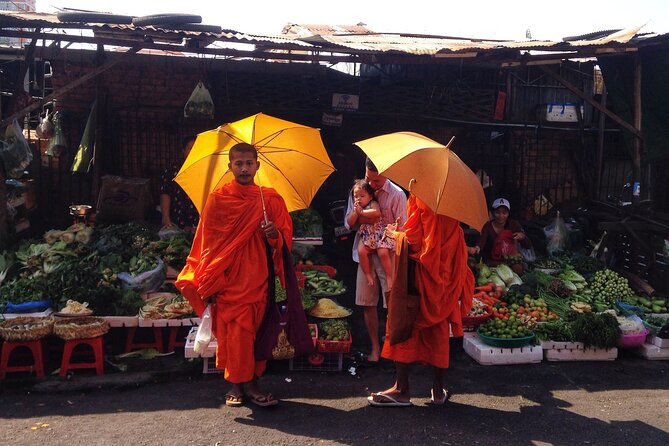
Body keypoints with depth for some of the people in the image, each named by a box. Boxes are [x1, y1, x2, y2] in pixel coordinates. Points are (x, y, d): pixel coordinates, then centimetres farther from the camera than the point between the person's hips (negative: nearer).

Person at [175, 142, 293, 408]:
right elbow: (207, 241, 3)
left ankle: (250, 383, 14)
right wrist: (208, 283, -1)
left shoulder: (271, 199, 7)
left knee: (254, 330, 4)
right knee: (235, 331, -3)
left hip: (257, 279, 2)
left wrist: (275, 234, -15)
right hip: (228, 281, -1)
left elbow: (286, 237, 9)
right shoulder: (218, 199, 2)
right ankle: (238, 385, 7)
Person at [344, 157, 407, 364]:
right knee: (367, 303, 7)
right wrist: (357, 218, -15)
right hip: (365, 253, 4)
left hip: (389, 255, -3)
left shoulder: (397, 194, -7)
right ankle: (375, 347, 22)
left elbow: (402, 230, -8)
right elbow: (348, 223, 7)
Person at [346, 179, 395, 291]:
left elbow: (376, 213, -24)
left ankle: (389, 277, -9)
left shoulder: (373, 204, -1)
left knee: (383, 253, -24)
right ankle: (368, 275, -7)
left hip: (380, 234, -4)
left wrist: (362, 212, -16)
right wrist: (356, 212, -9)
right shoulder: (356, 208, 13)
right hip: (367, 237, 4)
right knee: (361, 251, -22)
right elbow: (350, 223, 5)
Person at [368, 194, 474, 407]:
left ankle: (401, 389, 3)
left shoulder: (419, 197, -10)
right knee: (439, 330, 11)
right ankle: (438, 390, 17)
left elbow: (412, 238, -14)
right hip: (443, 280, 5)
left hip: (419, 274, -5)